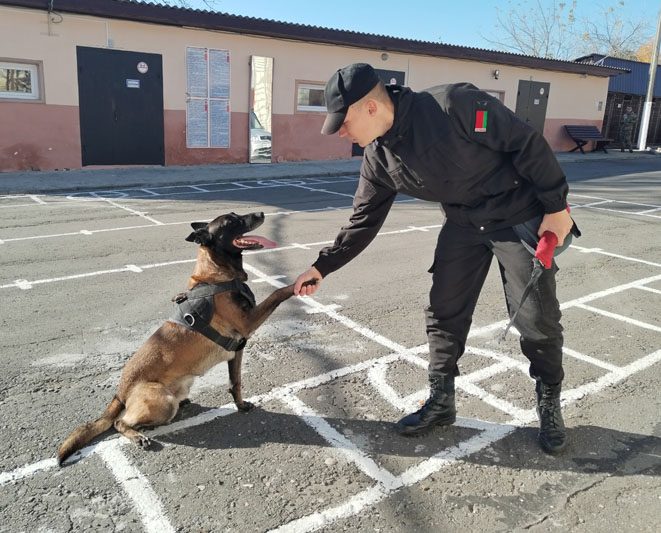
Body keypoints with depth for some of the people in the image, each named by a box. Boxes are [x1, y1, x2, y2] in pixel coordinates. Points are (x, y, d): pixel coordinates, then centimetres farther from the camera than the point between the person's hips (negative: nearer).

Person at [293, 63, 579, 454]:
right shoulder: (378, 158, -8)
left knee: (537, 319, 2)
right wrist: (323, 266, 2)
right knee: (444, 316, 5)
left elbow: (526, 143, -21)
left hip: (520, 217, -5)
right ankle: (441, 402, 23)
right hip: (463, 224, 6)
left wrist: (555, 205, -17)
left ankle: (550, 403, 26)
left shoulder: (455, 106, -29)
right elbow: (364, 221, 3)